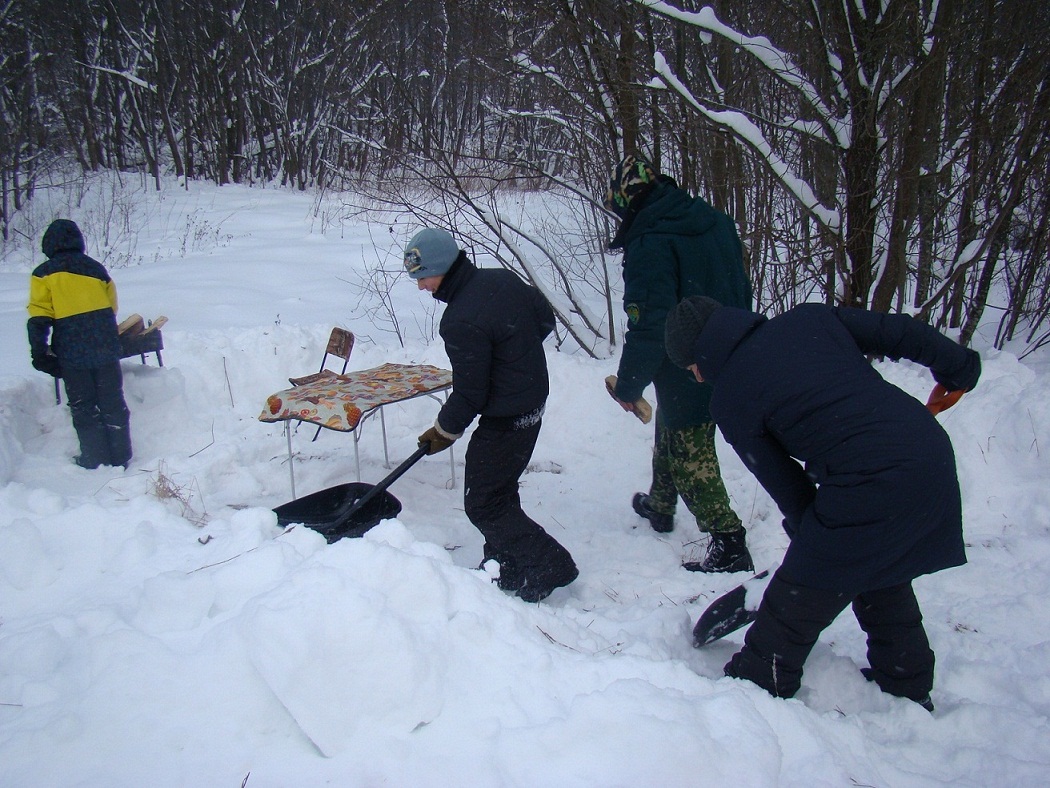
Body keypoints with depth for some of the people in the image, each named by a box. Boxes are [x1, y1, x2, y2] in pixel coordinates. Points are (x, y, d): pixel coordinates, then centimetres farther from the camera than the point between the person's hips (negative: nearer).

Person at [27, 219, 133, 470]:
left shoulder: (44, 274, 0)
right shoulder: (95, 268, 10)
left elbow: (39, 317, -6)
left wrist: (39, 352, -3)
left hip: (71, 352, -3)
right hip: (105, 348, 3)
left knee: (83, 408, 8)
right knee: (113, 404, 11)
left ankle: (96, 459, 13)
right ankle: (120, 457, 15)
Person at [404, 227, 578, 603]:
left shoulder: (461, 322, -26)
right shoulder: (502, 278, 0)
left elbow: (469, 395, -20)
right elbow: (546, 319, 14)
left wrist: (444, 431, -3)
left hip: (505, 420, -10)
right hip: (533, 400, 10)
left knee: (483, 504, 4)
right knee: (500, 489, 21)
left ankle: (550, 566, 9)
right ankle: (508, 569, 33)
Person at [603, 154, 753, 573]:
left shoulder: (649, 244, -22)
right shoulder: (717, 222, 2)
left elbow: (649, 325, -24)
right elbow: (742, 291, 12)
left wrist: (628, 386, -13)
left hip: (686, 376, -8)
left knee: (690, 456, 5)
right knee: (670, 434, 26)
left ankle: (728, 543, 6)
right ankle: (660, 505, 44)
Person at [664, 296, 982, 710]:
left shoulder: (730, 401, -3)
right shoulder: (807, 317, 10)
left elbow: (784, 483, 4)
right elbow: (899, 332, 10)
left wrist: (809, 532, 21)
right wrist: (959, 367, 25)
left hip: (868, 486, -8)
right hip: (934, 453, 8)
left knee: (798, 597, 9)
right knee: (884, 578, 29)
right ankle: (908, 687, 45)